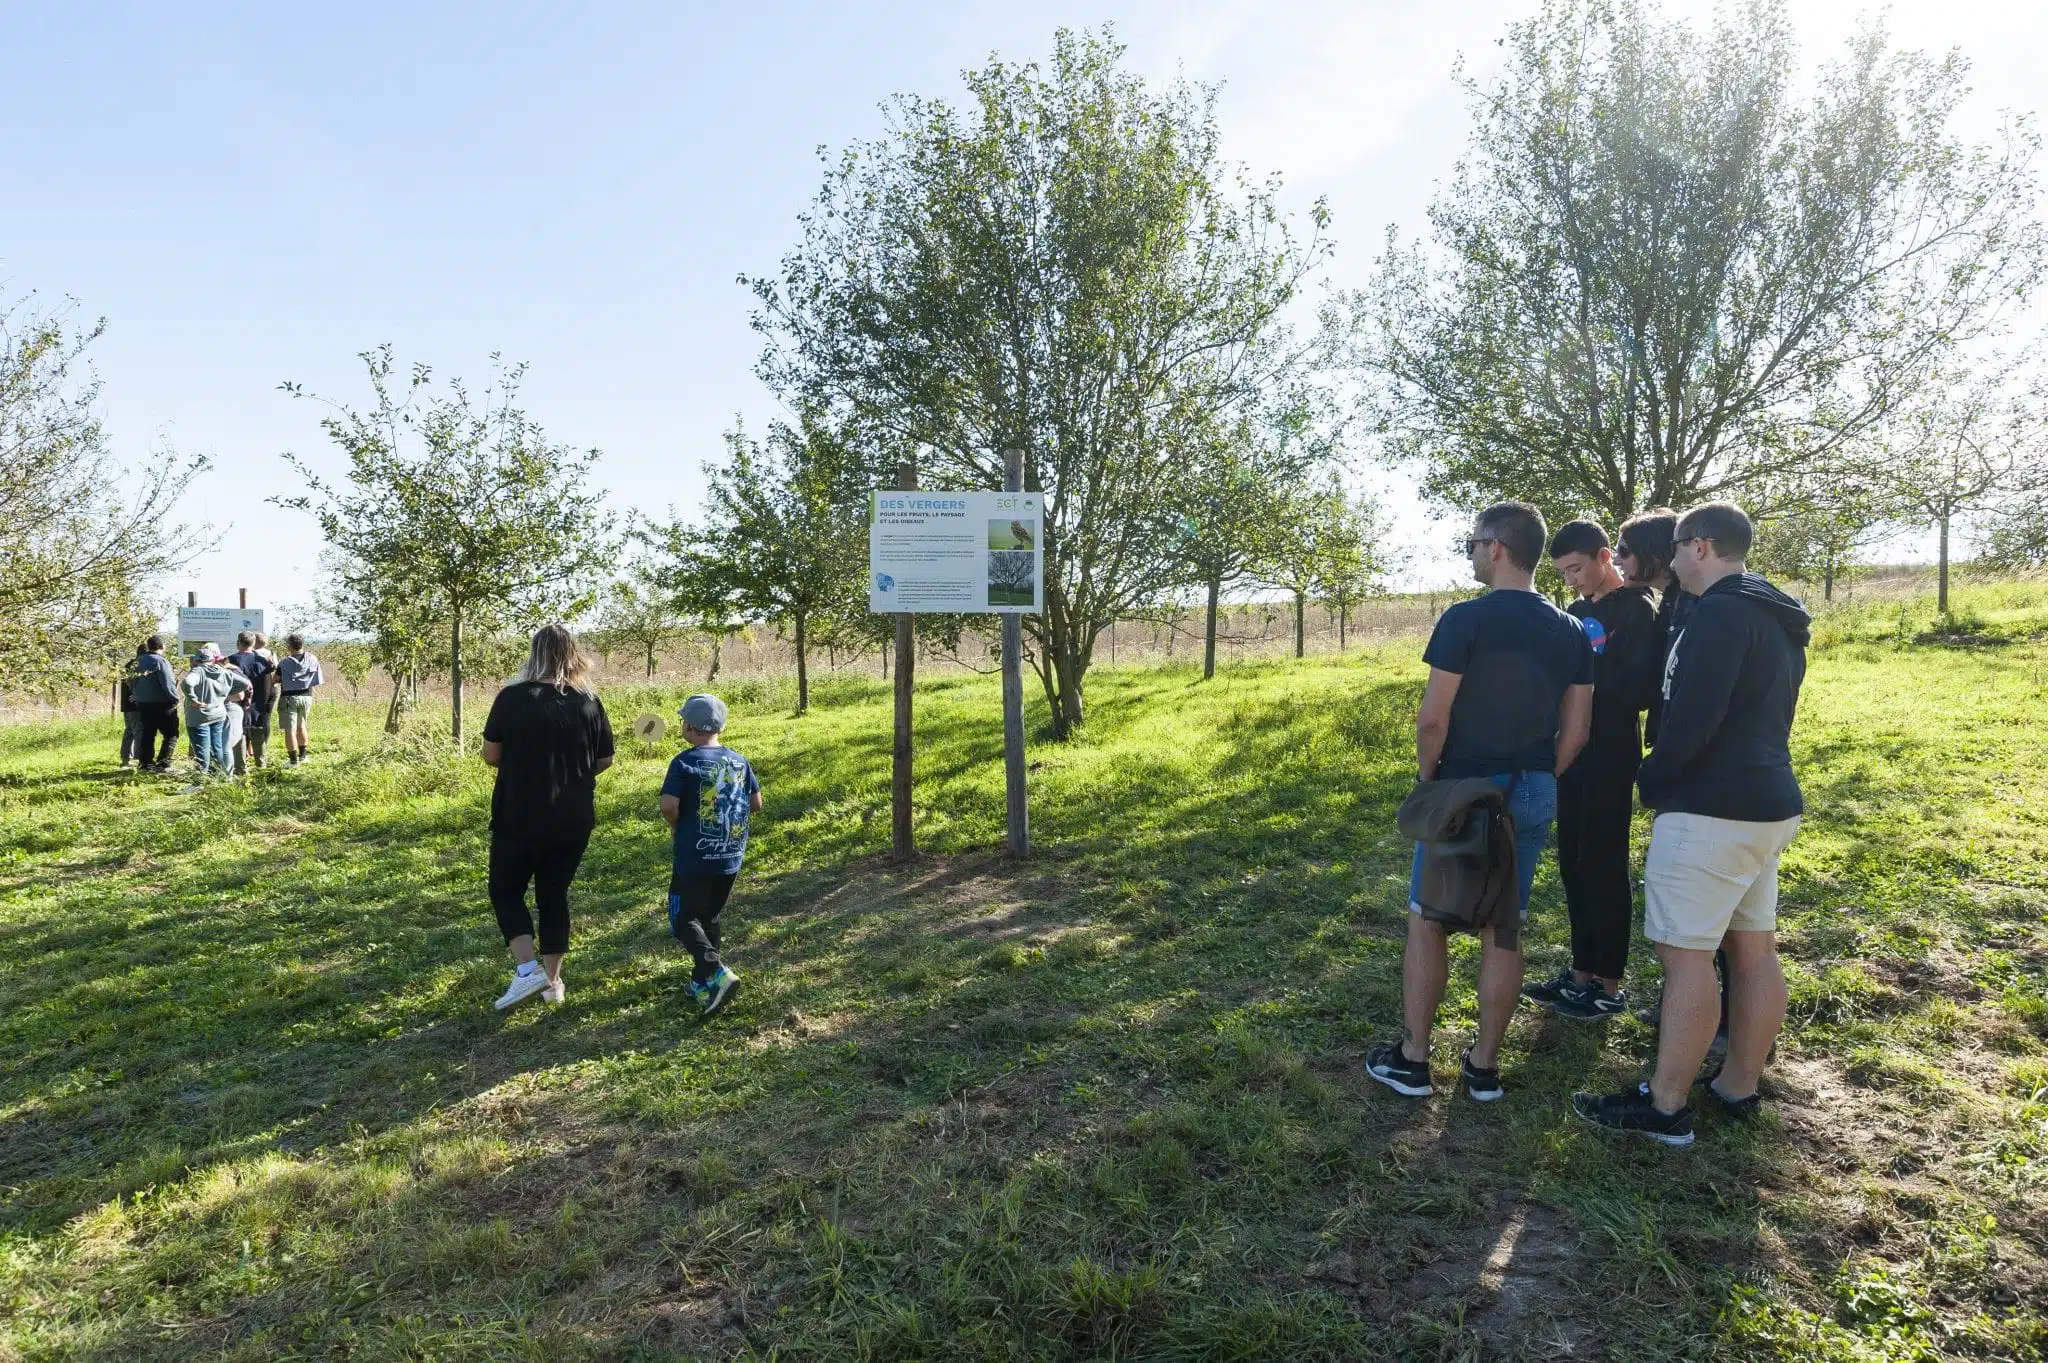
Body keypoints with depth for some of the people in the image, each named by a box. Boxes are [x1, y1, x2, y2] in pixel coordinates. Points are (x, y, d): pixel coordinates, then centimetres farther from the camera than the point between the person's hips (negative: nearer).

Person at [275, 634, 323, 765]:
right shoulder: (313, 660, -1)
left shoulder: (285, 662, -11)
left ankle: (294, 760, 2)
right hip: (306, 697, 4)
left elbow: (277, 679, -7)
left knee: (290, 730, 1)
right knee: (301, 726, 22)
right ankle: (302, 755, 30)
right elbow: (317, 681, 1)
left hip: (289, 697, -4)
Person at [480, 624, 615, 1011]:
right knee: (554, 894, 16)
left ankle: (527, 969, -1)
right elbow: (604, 761, 3)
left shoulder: (513, 697, -11)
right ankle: (553, 981, 22)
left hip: (519, 819, -3)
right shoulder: (589, 703, -3)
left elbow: (491, 755, -5)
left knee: (506, 892, 14)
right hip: (573, 821, 3)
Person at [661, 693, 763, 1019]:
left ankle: (718, 973, -17)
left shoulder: (685, 762, -12)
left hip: (695, 857, -6)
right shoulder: (740, 761, 4)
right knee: (709, 917, 19)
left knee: (684, 919, 2)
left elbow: (668, 807, -19)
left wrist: (680, 827, 0)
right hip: (731, 858, 6)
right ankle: (703, 983, 23)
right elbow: (756, 804, 9)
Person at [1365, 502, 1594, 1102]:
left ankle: (1412, 1060, 14)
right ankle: (1484, 1067, 20)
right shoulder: (1572, 633, 4)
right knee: (1503, 930, 12)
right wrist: (1538, 782, 17)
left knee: (1427, 924, 7)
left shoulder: (1466, 619, -15)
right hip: (1534, 798, 6)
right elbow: (1575, 733, 6)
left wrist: (1426, 778, 0)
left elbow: (1433, 719, -16)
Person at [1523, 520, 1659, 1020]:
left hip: (1611, 758, -8)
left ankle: (1609, 985, 10)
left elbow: (1635, 689, -20)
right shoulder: (1579, 611, 15)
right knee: (1573, 864, 12)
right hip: (1574, 752, 8)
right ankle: (1582, 971, 23)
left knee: (1603, 867, -1)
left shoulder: (1636, 610, -10)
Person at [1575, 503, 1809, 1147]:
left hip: (1711, 810, -10)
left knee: (1686, 955, -5)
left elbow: (1693, 719, -24)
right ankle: (1738, 1086, 26)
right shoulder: (1779, 618, 16)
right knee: (1754, 949, 14)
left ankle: (1666, 1106, 3)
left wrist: (1650, 777, -8)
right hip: (1771, 803, 10)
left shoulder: (1720, 612, -16)